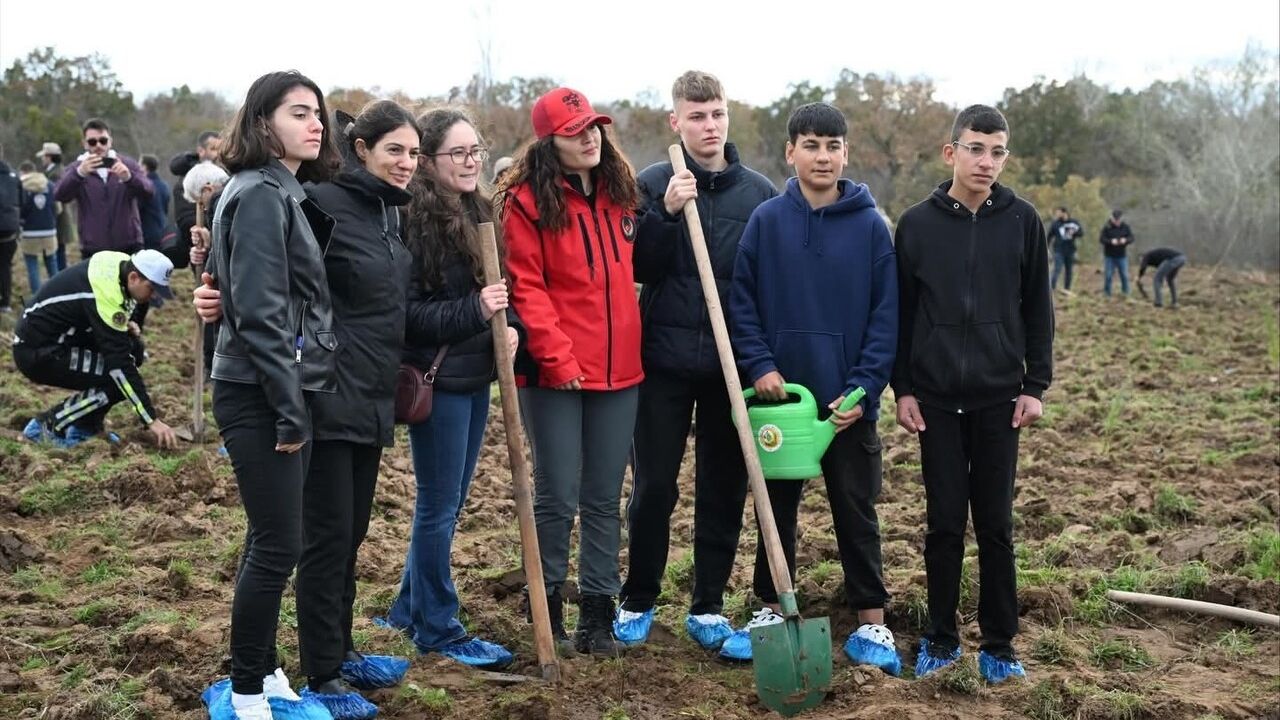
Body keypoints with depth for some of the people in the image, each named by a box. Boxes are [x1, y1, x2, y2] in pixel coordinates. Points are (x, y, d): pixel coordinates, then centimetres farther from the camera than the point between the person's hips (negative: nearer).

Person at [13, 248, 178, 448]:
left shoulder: (120, 264, -3)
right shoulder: (105, 295, -29)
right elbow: (119, 364, -28)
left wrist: (123, 327, -2)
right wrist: (152, 420, -26)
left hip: (60, 338, 9)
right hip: (36, 352, -9)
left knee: (132, 349, 1)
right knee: (118, 379, -18)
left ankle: (86, 425, 8)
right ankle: (49, 424, -5)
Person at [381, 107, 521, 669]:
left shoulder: (481, 213, 10)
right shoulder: (416, 220, -15)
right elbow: (408, 311, -18)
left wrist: (508, 328, -3)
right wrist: (473, 311, -27)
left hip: (475, 375, 8)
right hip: (436, 376, -8)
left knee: (447, 500, 17)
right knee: (440, 505, 3)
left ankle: (410, 608, 33)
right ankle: (438, 629, 17)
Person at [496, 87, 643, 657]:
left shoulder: (619, 192, 10)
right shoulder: (527, 201, -8)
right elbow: (526, 288, -13)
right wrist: (557, 359, -17)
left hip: (619, 370, 5)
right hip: (554, 373, -5)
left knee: (604, 500, 10)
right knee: (557, 498, 3)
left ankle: (598, 614, 20)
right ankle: (546, 609, 20)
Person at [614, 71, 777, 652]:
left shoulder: (760, 192, 5)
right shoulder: (654, 185, 0)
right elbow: (637, 269, -6)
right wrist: (666, 212, -19)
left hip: (732, 365, 2)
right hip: (664, 361, -1)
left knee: (724, 492, 7)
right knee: (653, 488, 5)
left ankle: (707, 609, 20)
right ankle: (638, 602, 21)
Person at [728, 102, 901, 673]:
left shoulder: (870, 226, -3)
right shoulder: (766, 220, -1)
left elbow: (886, 315, -4)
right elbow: (742, 302, 0)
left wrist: (864, 388, -11)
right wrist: (759, 365, -12)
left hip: (849, 402, -1)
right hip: (779, 393, 1)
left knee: (856, 513, 7)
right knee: (776, 509, 13)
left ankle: (871, 622, 18)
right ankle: (770, 610, 27)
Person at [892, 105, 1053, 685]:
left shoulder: (1022, 220, 1)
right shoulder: (917, 223, 0)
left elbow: (1038, 309, 5)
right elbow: (900, 312, 3)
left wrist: (1036, 385, 0)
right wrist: (902, 388, -1)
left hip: (999, 397, 0)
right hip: (936, 398, 0)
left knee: (996, 525, 5)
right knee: (944, 522, 6)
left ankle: (999, 645, 16)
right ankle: (941, 639, 18)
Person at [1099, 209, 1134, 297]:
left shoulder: (1125, 227, 2)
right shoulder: (1107, 227, -7)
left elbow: (1131, 238, 2)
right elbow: (1101, 239, -11)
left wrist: (1125, 240, -21)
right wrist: (1111, 241, -27)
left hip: (1122, 256, 2)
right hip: (1109, 256, -2)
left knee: (1124, 275, 3)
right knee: (1108, 275, 0)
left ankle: (1125, 293, 15)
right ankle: (1106, 293, 11)